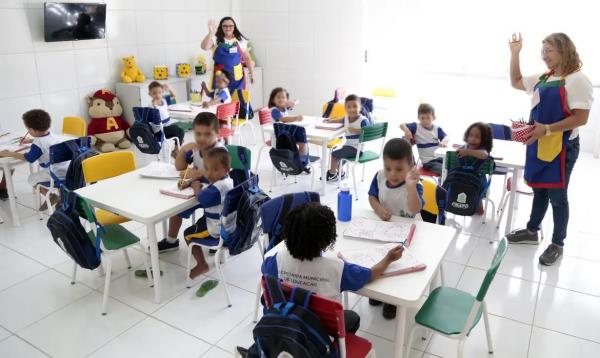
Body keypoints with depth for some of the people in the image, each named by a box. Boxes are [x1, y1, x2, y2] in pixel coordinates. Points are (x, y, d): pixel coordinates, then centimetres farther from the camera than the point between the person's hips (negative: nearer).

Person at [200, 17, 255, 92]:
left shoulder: (240, 40, 8)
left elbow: (247, 57, 13)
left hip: (237, 76, 2)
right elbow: (204, 47, -17)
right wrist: (211, 33, -29)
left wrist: (252, 72, 8)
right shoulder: (216, 39, 0)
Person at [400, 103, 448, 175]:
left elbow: (446, 137, -3)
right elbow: (402, 125, -5)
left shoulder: (437, 128, 7)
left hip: (439, 157, 5)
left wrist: (443, 142, -27)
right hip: (428, 161, -5)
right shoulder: (416, 127, -3)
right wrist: (406, 130, -27)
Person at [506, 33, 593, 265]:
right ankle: (532, 231, 35)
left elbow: (581, 118, -19)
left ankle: (557, 245, 20)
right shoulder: (543, 79, 9)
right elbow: (516, 82, 21)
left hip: (560, 147, -7)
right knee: (539, 190, 19)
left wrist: (547, 129, -24)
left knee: (557, 196, 4)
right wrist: (515, 53, 12)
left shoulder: (577, 79, -13)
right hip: (538, 144, 7)